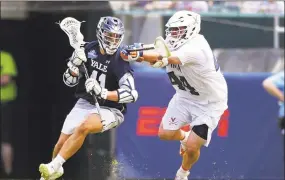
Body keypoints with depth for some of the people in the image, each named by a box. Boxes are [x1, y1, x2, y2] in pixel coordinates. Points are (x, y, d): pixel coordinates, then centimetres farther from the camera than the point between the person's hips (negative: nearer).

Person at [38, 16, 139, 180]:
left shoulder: (120, 60, -15)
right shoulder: (89, 50, -2)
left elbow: (131, 94, -24)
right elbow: (70, 81, 4)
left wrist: (103, 93, -34)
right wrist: (75, 64, -17)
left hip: (110, 109, -5)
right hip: (85, 104, 5)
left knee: (83, 128, -34)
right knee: (62, 143, -1)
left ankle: (54, 167, -27)